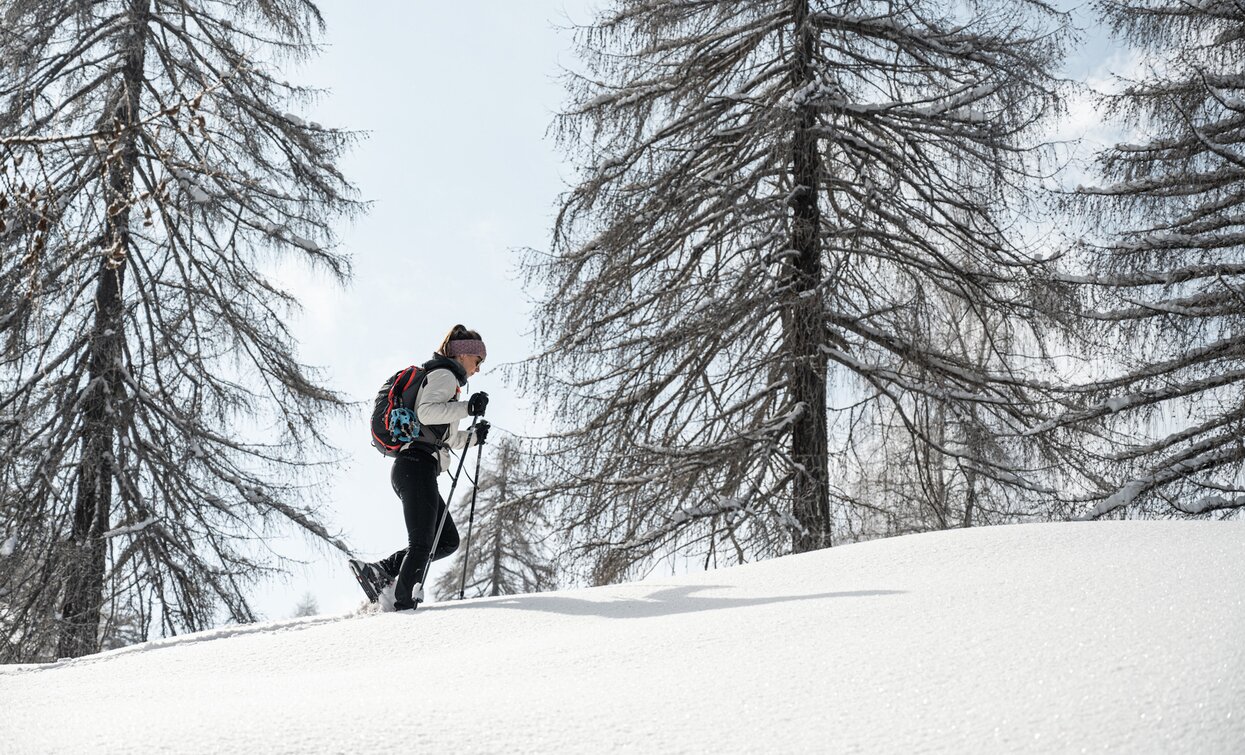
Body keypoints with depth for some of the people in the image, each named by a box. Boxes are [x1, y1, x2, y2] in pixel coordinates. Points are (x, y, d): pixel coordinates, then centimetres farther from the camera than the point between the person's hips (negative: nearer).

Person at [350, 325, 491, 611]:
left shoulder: (441, 378, 29)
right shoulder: (444, 375, -1)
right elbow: (426, 412, -20)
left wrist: (473, 436, 23)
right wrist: (467, 408, -27)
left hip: (407, 469, 10)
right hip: (418, 466, -10)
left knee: (448, 540, 9)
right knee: (422, 542, -11)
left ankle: (381, 571, 4)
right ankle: (402, 603, -15)